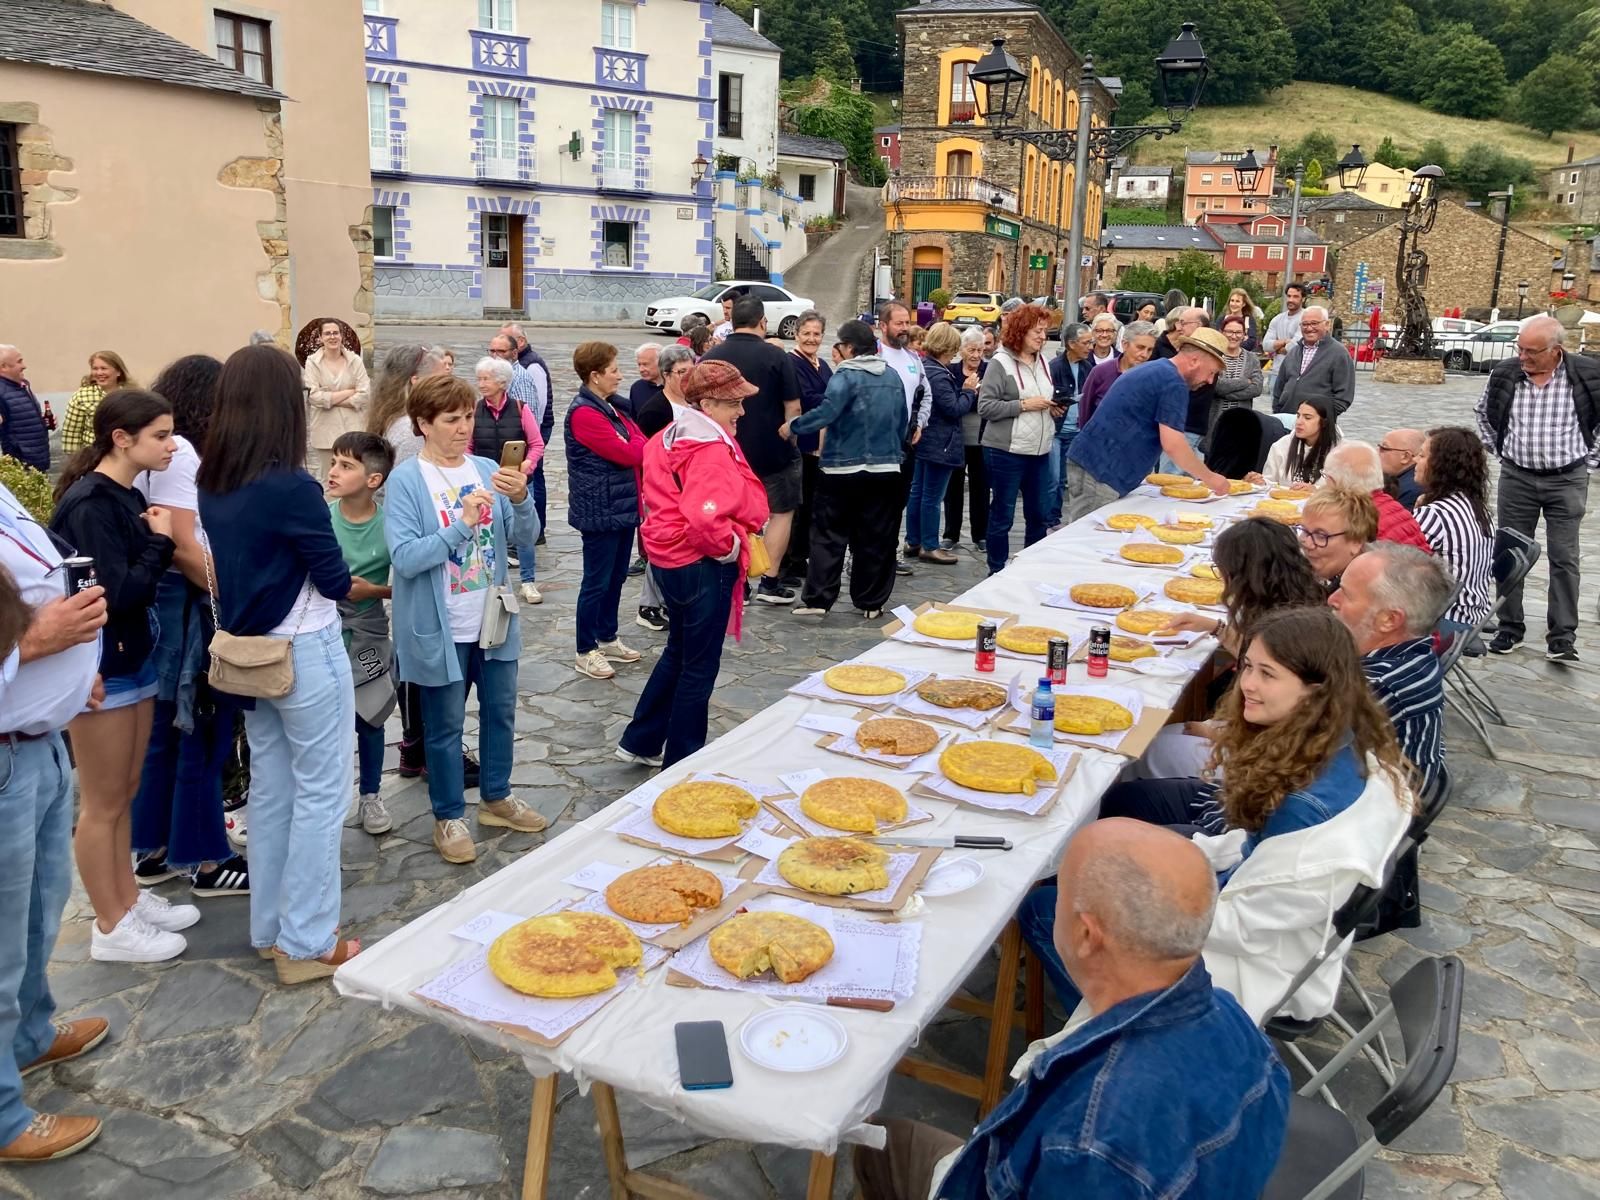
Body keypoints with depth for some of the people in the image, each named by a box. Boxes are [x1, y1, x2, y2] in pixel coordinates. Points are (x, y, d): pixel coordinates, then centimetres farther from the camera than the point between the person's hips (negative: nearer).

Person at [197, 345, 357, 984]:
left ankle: (271, 927, 29)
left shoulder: (210, 482, 1)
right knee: (319, 793, 4)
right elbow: (334, 580, -13)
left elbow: (230, 563, 12)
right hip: (304, 652, -8)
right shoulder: (292, 487, -22)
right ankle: (307, 943, 12)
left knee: (270, 787, 17)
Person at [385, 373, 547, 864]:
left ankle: (497, 799, 38)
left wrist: (520, 500, -22)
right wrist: (461, 525, -29)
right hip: (441, 629, -5)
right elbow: (404, 558, -21)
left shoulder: (488, 470, 0)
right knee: (446, 726, 10)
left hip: (493, 620, 5)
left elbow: (525, 538, -2)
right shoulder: (405, 481, -13)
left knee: (500, 712, 18)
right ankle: (449, 816, 27)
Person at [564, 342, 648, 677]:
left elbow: (640, 445, 12)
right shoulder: (584, 413, -18)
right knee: (597, 583, 0)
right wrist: (639, 443, -1)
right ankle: (585, 653, 11)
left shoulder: (609, 407, 12)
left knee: (616, 577, 18)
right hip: (600, 511, -9)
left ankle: (607, 638, 32)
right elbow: (627, 454, -20)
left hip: (623, 507, 9)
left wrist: (637, 447, -9)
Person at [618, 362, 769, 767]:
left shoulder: (671, 438, 9)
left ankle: (640, 741, 34)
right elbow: (704, 518, -33)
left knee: (679, 651, 24)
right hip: (702, 564, -10)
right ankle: (681, 763, 17)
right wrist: (730, 547, -15)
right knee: (699, 667, 4)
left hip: (672, 558, 10)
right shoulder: (711, 451, -21)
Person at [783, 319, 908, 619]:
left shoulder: (846, 376, -12)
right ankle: (871, 602, 13)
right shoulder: (893, 376, 8)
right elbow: (902, 422, 14)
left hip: (844, 468, -5)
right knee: (876, 538, 9)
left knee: (829, 536, 2)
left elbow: (827, 412, -25)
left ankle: (817, 599, 0)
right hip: (886, 468, 5)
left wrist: (793, 426, -15)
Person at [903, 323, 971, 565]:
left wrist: (962, 391, 7)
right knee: (932, 497, -3)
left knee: (918, 491, 14)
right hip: (940, 444, -10)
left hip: (924, 442, 10)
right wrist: (969, 391, -6)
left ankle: (913, 541, 22)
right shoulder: (938, 376, -22)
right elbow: (955, 409, -20)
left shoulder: (923, 367, 8)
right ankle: (929, 546, 5)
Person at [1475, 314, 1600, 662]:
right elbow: (1484, 415, 15)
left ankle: (1562, 638, 5)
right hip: (1516, 478, 2)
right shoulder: (1504, 375, -4)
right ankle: (1510, 628, 19)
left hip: (1567, 480, -2)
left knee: (1564, 559, 0)